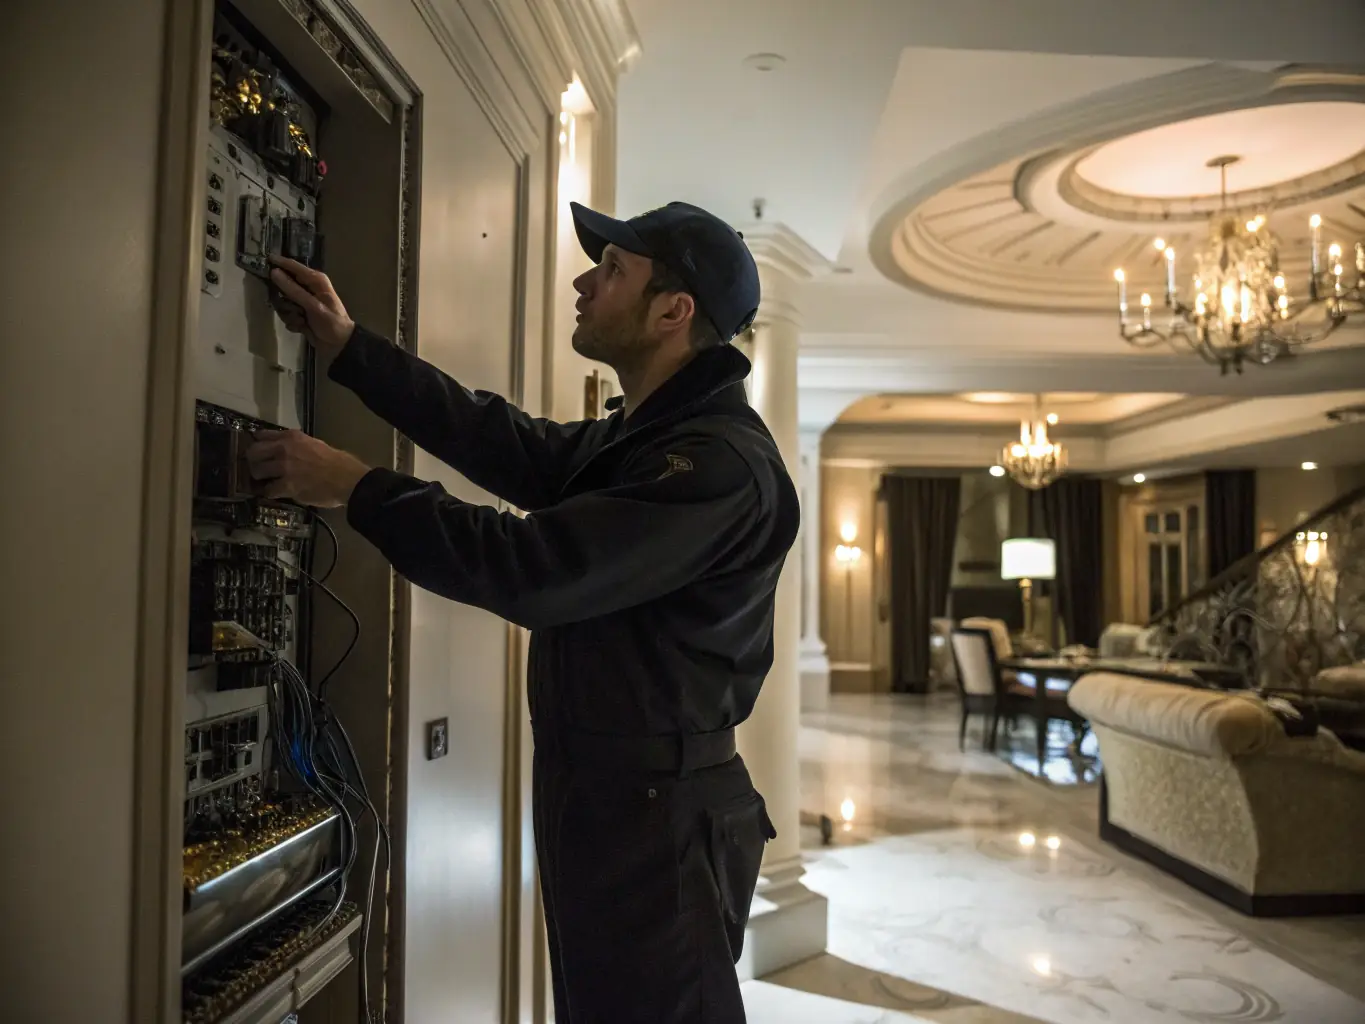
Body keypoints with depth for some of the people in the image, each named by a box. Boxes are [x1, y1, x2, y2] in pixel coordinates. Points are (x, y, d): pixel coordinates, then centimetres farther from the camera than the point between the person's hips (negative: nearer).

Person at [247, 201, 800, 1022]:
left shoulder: (720, 462, -22)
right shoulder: (635, 438, 13)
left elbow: (534, 569, -26)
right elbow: (507, 444, 12)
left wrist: (357, 488, -17)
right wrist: (348, 347, 10)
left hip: (660, 813, -10)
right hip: (597, 795, 10)